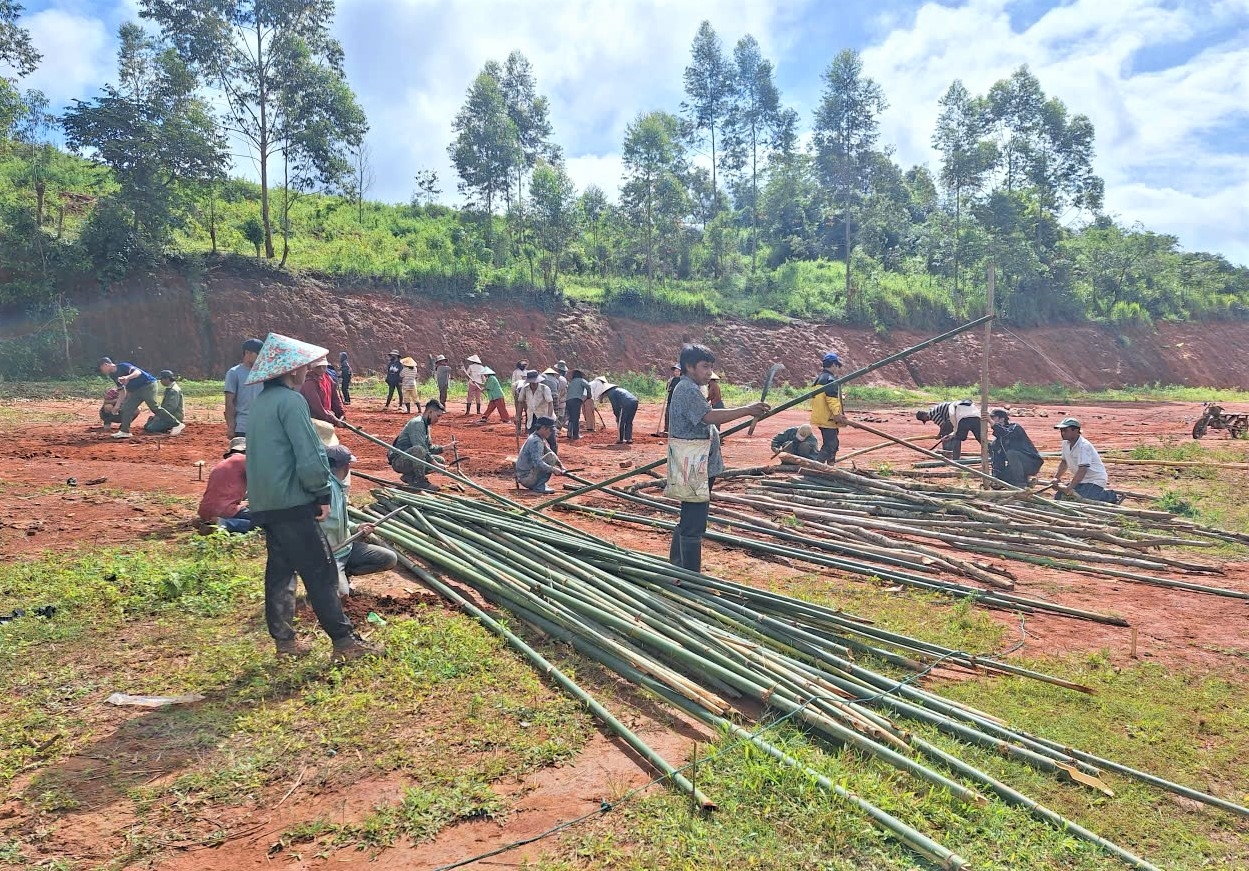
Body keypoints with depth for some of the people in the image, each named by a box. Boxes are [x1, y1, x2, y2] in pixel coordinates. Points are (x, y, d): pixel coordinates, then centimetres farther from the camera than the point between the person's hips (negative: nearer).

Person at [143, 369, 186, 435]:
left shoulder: (174, 390, -19)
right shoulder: (168, 389, 15)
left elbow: (171, 408, -25)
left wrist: (158, 415, -18)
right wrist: (156, 415, 8)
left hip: (174, 418, -11)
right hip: (167, 416, 11)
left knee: (150, 428, -19)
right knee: (146, 426, 12)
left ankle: (177, 425, -13)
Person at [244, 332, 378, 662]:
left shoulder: (261, 402, 14)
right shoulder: (290, 400, -15)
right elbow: (310, 457, -20)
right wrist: (323, 494, -7)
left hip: (264, 504, 9)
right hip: (292, 503, -9)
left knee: (280, 569, 14)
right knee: (321, 572, -4)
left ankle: (284, 639, 20)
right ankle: (344, 641, 0)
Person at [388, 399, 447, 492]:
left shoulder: (425, 425, 14)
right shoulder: (417, 423, -17)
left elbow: (429, 447, 21)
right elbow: (419, 447, -27)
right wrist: (435, 463, -26)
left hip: (409, 459, 10)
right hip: (398, 461, -10)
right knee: (418, 450, -38)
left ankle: (410, 476, 4)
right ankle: (419, 481, -23)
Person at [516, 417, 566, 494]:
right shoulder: (536, 441, -21)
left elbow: (548, 450, 21)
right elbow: (537, 463, -30)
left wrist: (560, 465, 13)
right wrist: (553, 469, -24)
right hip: (526, 478, -10)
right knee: (551, 456, -16)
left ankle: (535, 485, 12)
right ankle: (539, 486, -16)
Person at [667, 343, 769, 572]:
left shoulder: (689, 389, 18)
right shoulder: (688, 390, -16)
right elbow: (710, 416, -27)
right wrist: (747, 410, -26)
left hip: (697, 467, 11)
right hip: (693, 469, -11)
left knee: (687, 521, 18)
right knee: (694, 525, -8)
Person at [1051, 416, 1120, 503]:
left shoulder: (1083, 446, -24)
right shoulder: (1066, 444, 3)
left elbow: (1082, 470, -32)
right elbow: (1064, 462, 20)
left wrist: (1069, 487, -38)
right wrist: (1056, 477, 8)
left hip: (1095, 481, -9)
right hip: (1081, 480, 9)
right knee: (1059, 496, 1)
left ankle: (1110, 496, -3)